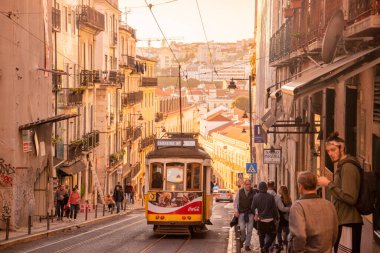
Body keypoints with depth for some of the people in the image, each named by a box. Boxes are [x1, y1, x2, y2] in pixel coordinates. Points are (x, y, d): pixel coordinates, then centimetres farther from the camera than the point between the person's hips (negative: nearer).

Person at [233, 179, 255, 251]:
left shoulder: (253, 193, -2)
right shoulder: (240, 192, 1)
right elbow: (235, 202, 7)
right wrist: (236, 211, -4)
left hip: (250, 213, 0)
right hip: (241, 213, 0)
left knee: (249, 230, 0)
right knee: (242, 228, -12)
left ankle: (247, 245, 13)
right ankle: (242, 239, 19)